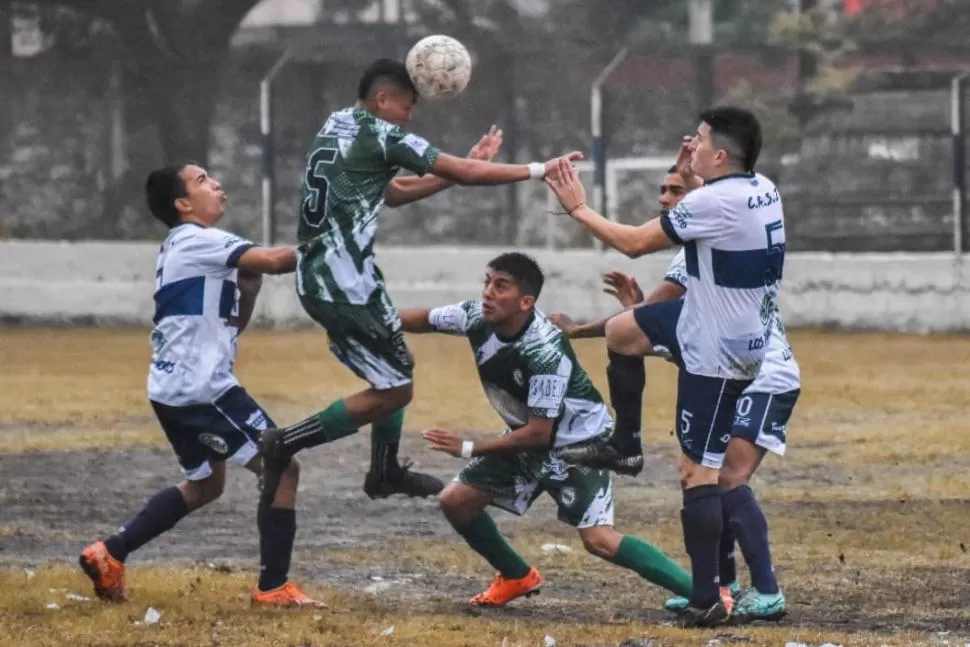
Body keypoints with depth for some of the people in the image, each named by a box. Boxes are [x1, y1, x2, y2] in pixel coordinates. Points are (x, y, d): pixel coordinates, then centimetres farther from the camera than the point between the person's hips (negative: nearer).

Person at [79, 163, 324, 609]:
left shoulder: (183, 248, 20)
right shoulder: (199, 242, -11)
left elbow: (231, 324, 21)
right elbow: (274, 261, -24)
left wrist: (248, 290, 4)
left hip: (175, 389, 10)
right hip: (201, 389, -10)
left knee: (205, 485, 25)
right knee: (282, 468, -6)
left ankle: (109, 555, 19)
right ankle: (272, 587, -6)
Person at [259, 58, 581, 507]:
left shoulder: (336, 127, 18)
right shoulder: (381, 134, -10)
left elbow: (393, 193, 27)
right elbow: (465, 174, -8)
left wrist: (466, 167, 23)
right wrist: (538, 170, 1)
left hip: (317, 276, 10)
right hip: (345, 281, -10)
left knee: (395, 367, 24)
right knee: (393, 390, -5)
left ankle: (385, 470, 31)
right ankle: (286, 443, -9)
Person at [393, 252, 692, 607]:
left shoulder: (545, 352, -35)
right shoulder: (478, 317, -15)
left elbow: (538, 434, -30)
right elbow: (424, 320, 4)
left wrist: (468, 448, -27)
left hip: (579, 441, -8)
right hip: (528, 436, 8)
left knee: (599, 540, -23)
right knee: (455, 501, 4)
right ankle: (517, 577, 27)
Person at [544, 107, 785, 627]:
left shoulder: (713, 203, -24)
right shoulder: (762, 190, 3)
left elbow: (634, 243, -16)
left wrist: (579, 209, -4)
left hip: (715, 353, -10)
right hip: (744, 333, 10)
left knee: (698, 472, -6)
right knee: (621, 331, 21)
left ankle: (706, 601, -3)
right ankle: (623, 444, 34)